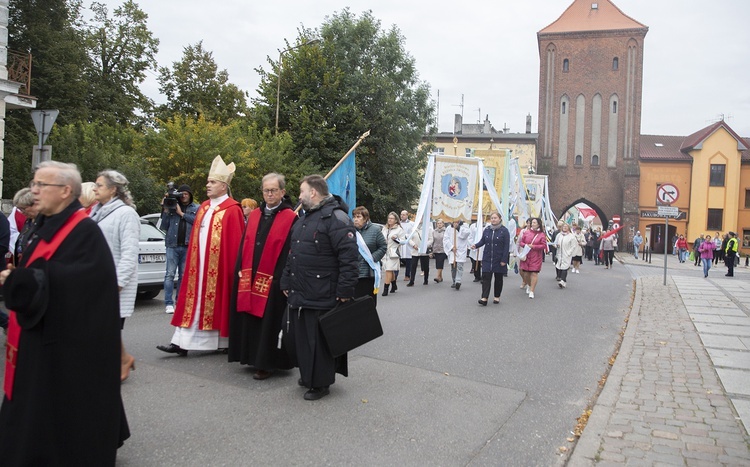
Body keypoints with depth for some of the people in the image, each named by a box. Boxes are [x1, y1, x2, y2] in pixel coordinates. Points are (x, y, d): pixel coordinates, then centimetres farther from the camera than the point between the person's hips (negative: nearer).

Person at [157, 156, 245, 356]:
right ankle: (182, 342, 8)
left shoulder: (232, 210, -11)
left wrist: (233, 270, -13)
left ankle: (223, 342, 18)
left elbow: (235, 243, -13)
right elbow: (195, 238, 17)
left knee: (217, 302, 3)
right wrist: (191, 262, 15)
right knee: (193, 301, 6)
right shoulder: (204, 208, 13)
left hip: (219, 268, -7)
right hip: (199, 266, 7)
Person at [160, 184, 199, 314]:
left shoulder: (196, 208, 10)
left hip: (188, 246, 1)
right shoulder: (172, 207, 9)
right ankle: (169, 303, -4)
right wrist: (166, 210, -1)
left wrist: (181, 213, -5)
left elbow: (197, 220, -8)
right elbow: (164, 226, 8)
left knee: (183, 275, 6)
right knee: (170, 274, -5)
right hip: (172, 245, 0)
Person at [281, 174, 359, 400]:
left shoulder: (335, 217, -13)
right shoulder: (303, 219, 18)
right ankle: (308, 375, 32)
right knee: (302, 337, 16)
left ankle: (321, 383, 16)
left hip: (322, 297, -9)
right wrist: (286, 282, 21)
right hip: (299, 294, 9)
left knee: (320, 339, 2)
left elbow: (349, 257, -19)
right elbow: (293, 254, 25)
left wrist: (345, 290, -20)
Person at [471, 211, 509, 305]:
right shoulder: (486, 230, 5)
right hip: (487, 258, 3)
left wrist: (504, 260, -14)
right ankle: (484, 298, -8)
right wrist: (476, 245, -13)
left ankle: (497, 296, 24)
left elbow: (506, 246, -9)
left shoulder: (504, 231, -7)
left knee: (498, 278, 10)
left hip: (499, 259, -3)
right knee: (486, 277, -6)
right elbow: (482, 241, 9)